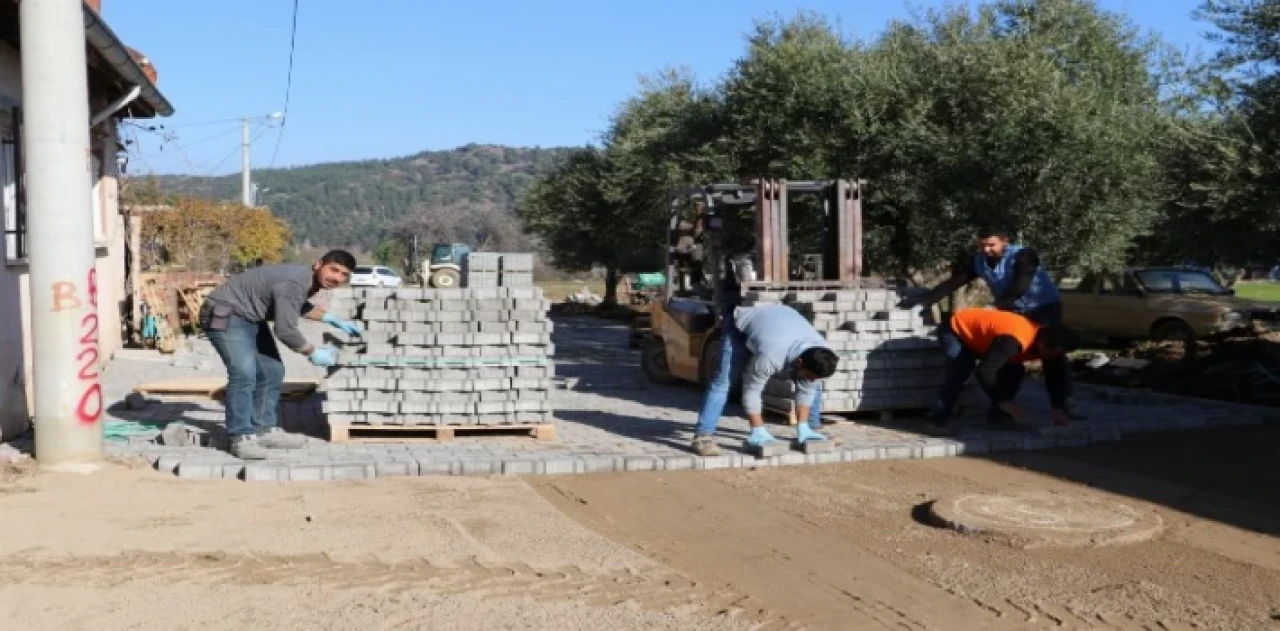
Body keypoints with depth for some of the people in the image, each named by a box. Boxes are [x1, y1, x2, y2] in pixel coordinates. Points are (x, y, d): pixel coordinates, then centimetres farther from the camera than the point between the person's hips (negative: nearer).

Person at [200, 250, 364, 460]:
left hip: (252, 319, 11)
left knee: (272, 371, 8)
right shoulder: (294, 283, -30)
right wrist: (313, 352, -12)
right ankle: (242, 438, -17)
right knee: (244, 373, -22)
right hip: (225, 315, -10)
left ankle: (264, 429, 15)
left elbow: (299, 305, 23)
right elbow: (285, 331, -27)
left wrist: (333, 320, 15)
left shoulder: (309, 280, 1)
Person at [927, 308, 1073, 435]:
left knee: (1015, 371, -3)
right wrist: (1008, 405, -39)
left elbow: (1056, 375, -4)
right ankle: (938, 420, -22)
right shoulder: (1015, 341, -41)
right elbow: (985, 370, -44)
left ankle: (997, 414, 10)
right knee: (961, 372, -31)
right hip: (956, 330, -8)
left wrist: (1059, 409, -16)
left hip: (978, 335, 8)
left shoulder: (1045, 344, -14)